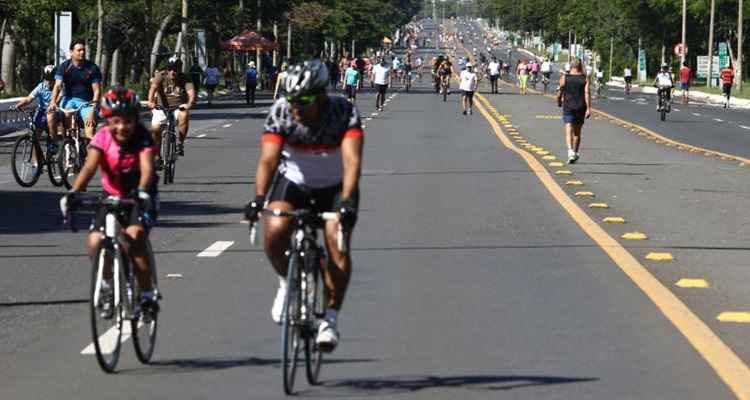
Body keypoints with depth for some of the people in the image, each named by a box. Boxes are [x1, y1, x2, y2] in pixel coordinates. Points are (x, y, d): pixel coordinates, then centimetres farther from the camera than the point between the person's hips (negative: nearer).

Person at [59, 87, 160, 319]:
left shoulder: (142, 137, -17)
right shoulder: (103, 138, -13)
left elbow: (147, 168, -33)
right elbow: (90, 167, -27)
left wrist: (142, 192, -54)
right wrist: (73, 193, -45)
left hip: (139, 197, -3)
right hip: (112, 197, 3)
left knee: (134, 237, -29)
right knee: (94, 243, -18)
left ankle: (147, 295, -13)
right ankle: (108, 284, 11)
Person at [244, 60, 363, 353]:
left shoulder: (344, 112, -27)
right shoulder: (281, 112, -22)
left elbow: (352, 160, -38)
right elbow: (269, 157, -31)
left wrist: (347, 202, -53)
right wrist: (259, 198, -47)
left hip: (335, 186, -1)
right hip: (294, 181, 1)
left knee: (337, 243, -22)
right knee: (274, 229, -26)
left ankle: (330, 319, -7)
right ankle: (287, 283, 4)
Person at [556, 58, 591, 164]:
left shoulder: (564, 78, -3)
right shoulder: (585, 79, -1)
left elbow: (560, 92, 1)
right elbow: (587, 93, -10)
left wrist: (559, 102, 22)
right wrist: (588, 108, -13)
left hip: (568, 107, -2)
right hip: (580, 108, 2)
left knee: (569, 131, -8)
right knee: (577, 132, 17)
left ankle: (570, 152, -29)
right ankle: (576, 153, 29)